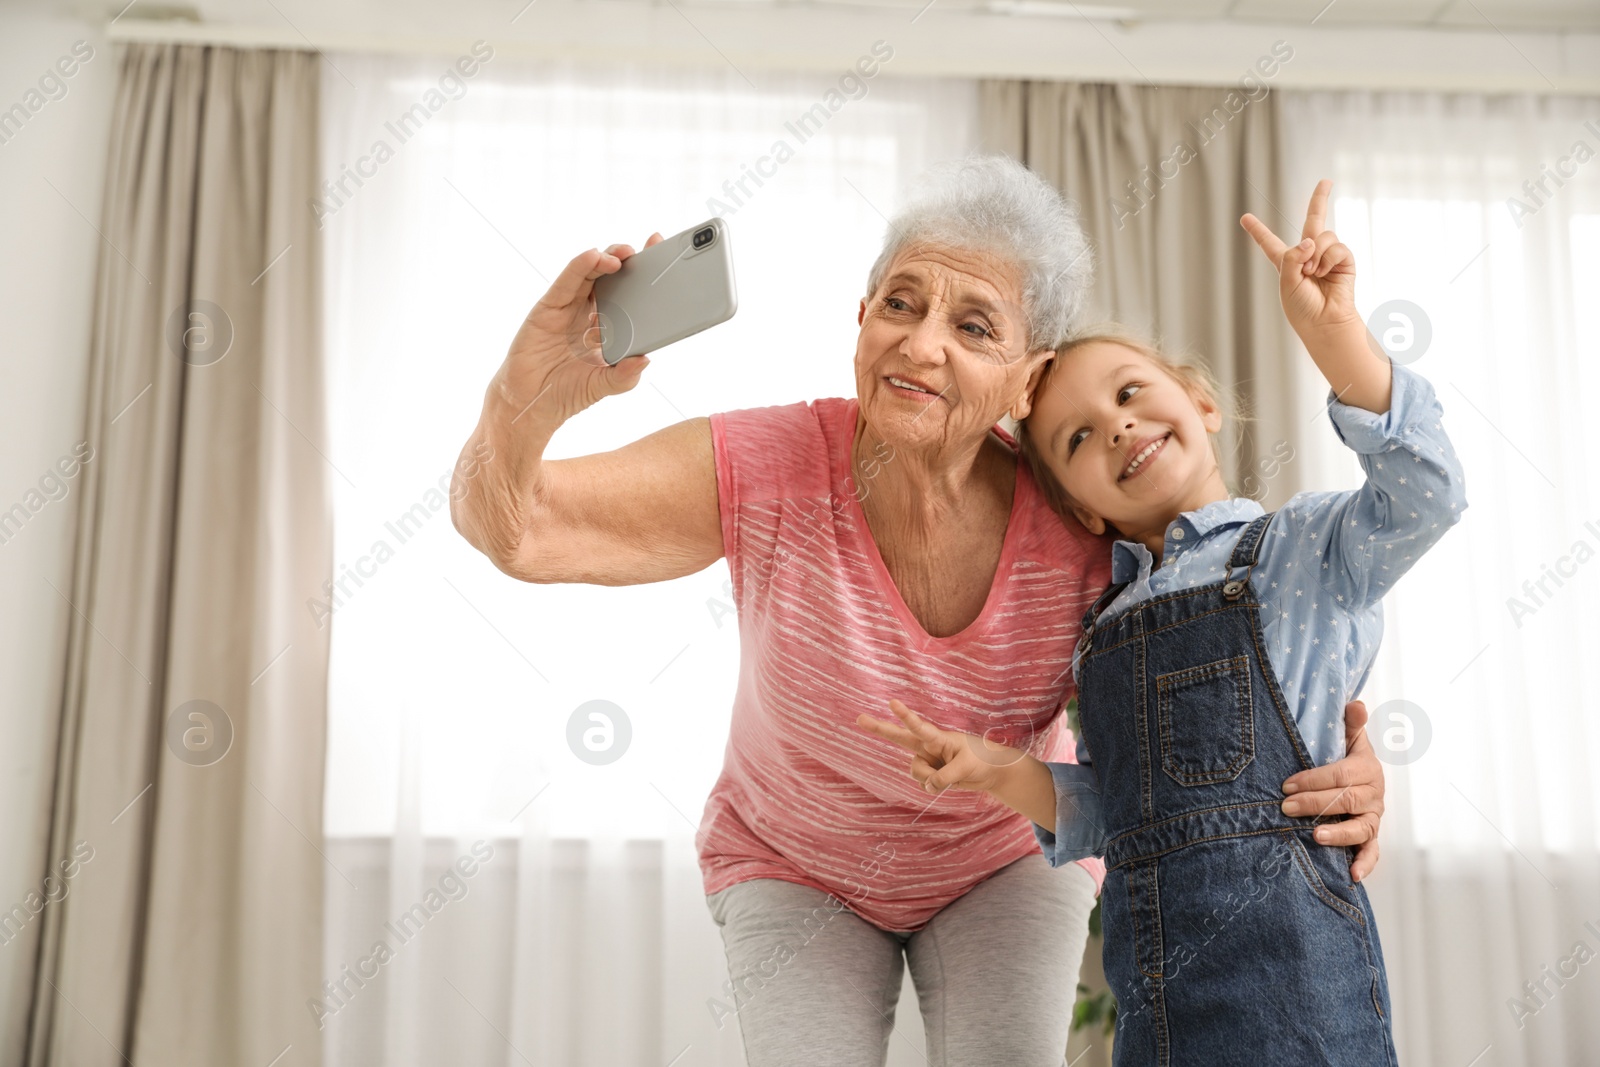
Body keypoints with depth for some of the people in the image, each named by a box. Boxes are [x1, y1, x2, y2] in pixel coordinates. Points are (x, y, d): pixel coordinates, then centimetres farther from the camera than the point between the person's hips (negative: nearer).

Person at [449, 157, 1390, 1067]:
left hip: (1006, 860, 1)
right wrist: (532, 395, -53)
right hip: (794, 867, 0)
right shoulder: (765, 469, -31)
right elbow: (507, 524, -30)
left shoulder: (1082, 536, -29)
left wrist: (1343, 769, -40)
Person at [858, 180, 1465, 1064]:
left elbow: (1423, 496, -18)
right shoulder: (1104, 621, 16)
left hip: (1282, 952, -5)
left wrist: (1334, 336, -26)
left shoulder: (1299, 549, 2)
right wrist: (1002, 772, 0)